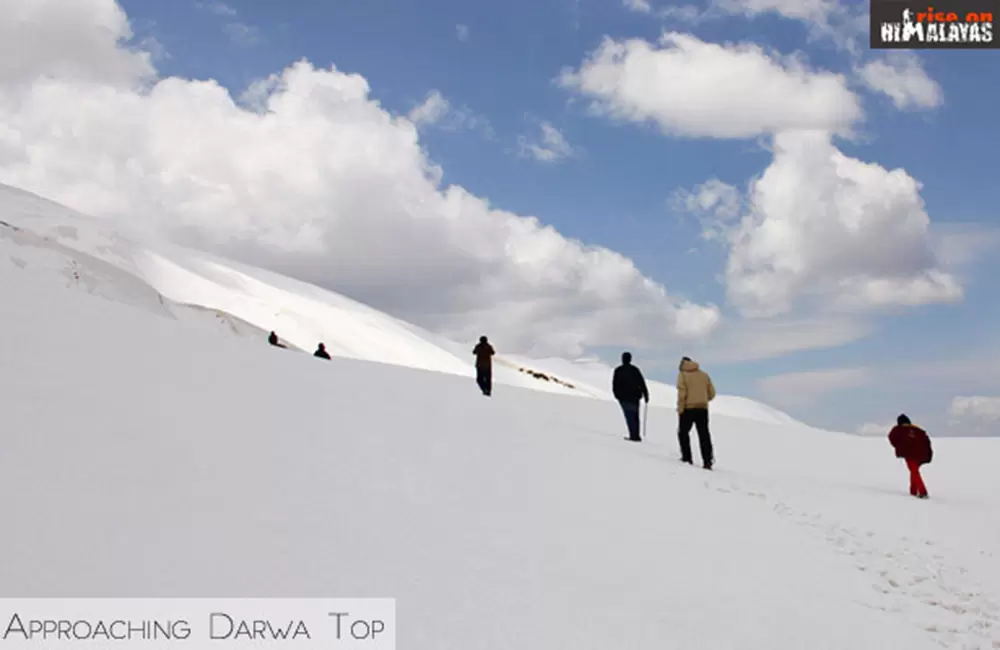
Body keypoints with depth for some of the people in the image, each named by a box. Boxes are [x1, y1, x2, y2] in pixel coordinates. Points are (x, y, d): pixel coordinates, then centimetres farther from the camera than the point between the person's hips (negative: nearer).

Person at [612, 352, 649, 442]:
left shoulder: (618, 370, -2)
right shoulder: (635, 369, 3)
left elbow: (614, 385, -1)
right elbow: (642, 384, 2)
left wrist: (617, 395, 15)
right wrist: (646, 396, 5)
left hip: (624, 397, -2)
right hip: (635, 397, 2)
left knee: (629, 416, -4)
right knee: (635, 416, 13)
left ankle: (634, 436, -13)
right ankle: (636, 436, 11)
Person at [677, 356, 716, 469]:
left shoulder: (682, 375, -3)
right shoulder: (704, 375, 10)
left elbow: (682, 394, -12)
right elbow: (712, 393, 11)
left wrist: (679, 409, -8)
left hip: (688, 409, -4)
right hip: (703, 409, 4)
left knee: (683, 433, 11)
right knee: (704, 435, 4)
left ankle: (687, 458, 6)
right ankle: (707, 460, -5)